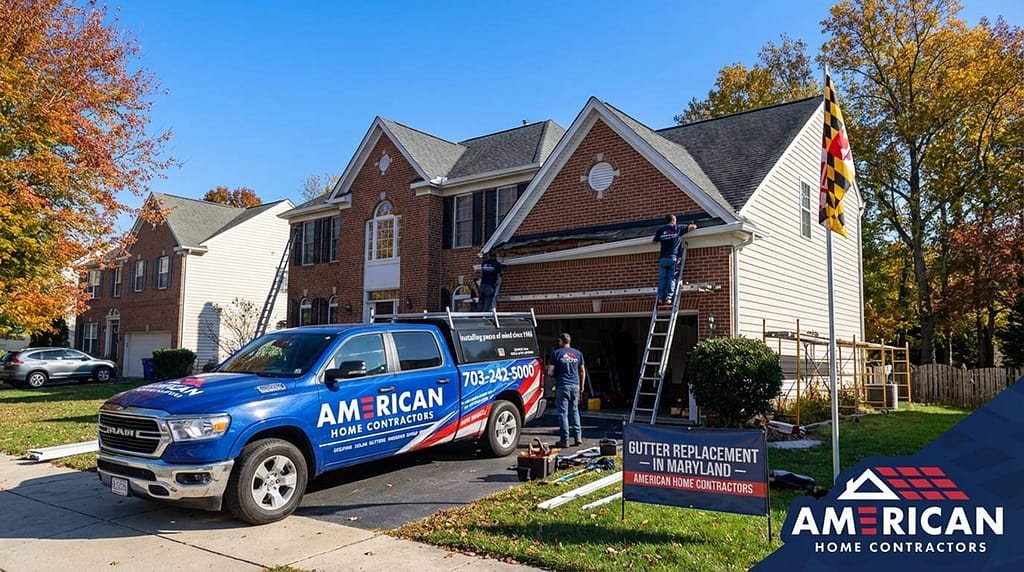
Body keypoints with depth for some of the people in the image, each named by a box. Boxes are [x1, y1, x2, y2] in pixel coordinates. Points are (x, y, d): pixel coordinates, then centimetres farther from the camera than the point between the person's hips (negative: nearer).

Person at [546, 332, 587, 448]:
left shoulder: (556, 353, -3)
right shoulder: (578, 353, 9)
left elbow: (550, 371, -6)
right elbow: (582, 371, 14)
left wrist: (554, 376, 16)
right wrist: (582, 385, 22)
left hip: (562, 386, -4)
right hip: (575, 386, 4)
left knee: (563, 412, 0)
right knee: (574, 411, 15)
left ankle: (564, 440, 0)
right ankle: (578, 437, 11)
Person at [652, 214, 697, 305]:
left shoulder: (661, 230, 10)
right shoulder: (678, 228, 6)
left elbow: (654, 241, 22)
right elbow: (694, 227, 11)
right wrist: (691, 225, 34)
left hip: (663, 258, 2)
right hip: (673, 258, -2)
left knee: (662, 279, 2)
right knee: (671, 278, -1)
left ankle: (660, 298, -4)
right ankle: (668, 297, -9)